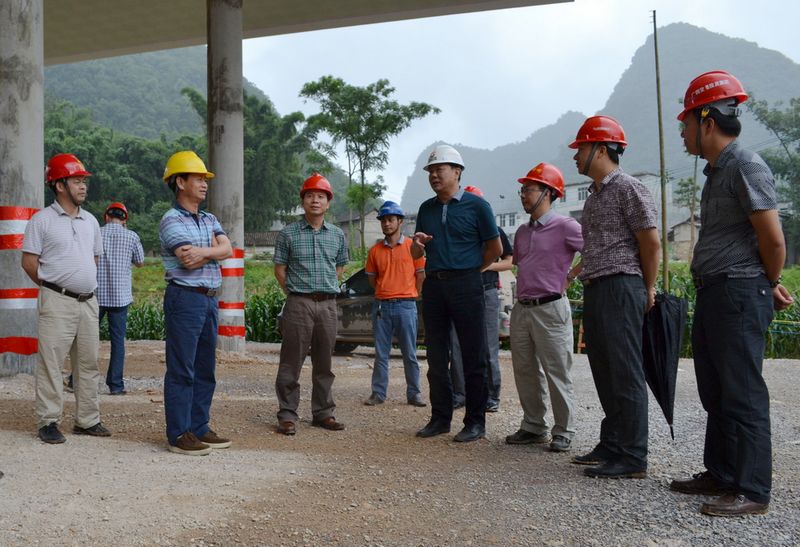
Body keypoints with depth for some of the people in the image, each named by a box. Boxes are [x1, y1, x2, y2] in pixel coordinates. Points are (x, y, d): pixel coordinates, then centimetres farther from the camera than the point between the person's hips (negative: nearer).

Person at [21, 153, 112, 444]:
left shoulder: (90, 221, 14)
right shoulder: (42, 220, -3)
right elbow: (29, 261, -3)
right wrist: (52, 286, 0)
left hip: (88, 301, 6)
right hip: (57, 301, -6)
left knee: (88, 363, 9)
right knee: (51, 362, -3)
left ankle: (87, 420, 19)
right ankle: (48, 422, 6)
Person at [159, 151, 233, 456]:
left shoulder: (210, 219, 16)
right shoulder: (172, 220, -7)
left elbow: (227, 250, -1)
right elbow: (189, 261, -20)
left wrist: (202, 251, -17)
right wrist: (213, 247, -5)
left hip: (210, 299, 8)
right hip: (185, 298, -8)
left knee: (205, 370, 12)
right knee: (181, 370, -4)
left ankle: (199, 428, 21)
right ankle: (178, 435, 3)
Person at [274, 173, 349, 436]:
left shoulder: (337, 235, 9)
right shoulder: (288, 233, 1)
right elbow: (280, 268, 5)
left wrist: (326, 289, 13)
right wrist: (294, 292, 3)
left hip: (328, 304, 3)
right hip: (298, 304, -3)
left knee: (324, 363, 10)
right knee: (291, 363, -2)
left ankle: (323, 412, 20)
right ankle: (287, 415, 6)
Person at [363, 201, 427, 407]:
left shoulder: (412, 246, -1)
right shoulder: (375, 250, 7)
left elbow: (421, 276, 3)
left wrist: (406, 296, 6)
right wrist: (386, 293, 12)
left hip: (405, 305, -3)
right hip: (381, 306, 3)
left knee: (410, 354, 4)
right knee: (380, 353, 7)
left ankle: (414, 393, 13)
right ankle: (378, 393, 14)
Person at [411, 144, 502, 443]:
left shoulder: (476, 206, -2)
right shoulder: (426, 208, 14)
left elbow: (495, 248, 2)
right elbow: (415, 255, 17)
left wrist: (470, 270, 7)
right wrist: (417, 244, -4)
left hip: (466, 285, -5)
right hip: (433, 285, 6)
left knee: (473, 357, -1)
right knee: (436, 356, 9)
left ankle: (475, 422, 6)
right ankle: (440, 418, 19)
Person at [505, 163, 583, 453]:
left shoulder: (564, 226, -9)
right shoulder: (522, 231, 16)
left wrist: (572, 275, -11)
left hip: (551, 309, -8)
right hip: (521, 308, 8)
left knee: (557, 374, -1)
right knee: (525, 372, 11)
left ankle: (564, 431, 8)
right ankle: (533, 427, 22)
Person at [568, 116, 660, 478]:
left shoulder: (627, 188, -8)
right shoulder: (595, 195, 19)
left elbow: (651, 243, -9)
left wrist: (648, 290, -3)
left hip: (620, 288, -9)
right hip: (595, 291, 9)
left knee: (625, 374, -6)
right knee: (604, 373, 12)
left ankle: (632, 458, -1)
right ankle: (611, 445, 21)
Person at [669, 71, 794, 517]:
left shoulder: (746, 166, -12)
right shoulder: (716, 172, 18)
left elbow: (773, 238, -15)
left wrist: (771, 285, 1)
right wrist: (770, 284, 13)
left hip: (739, 295, -10)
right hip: (712, 295, 10)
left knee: (743, 395, -5)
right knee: (715, 392, 14)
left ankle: (753, 491, 3)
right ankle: (721, 475, 25)